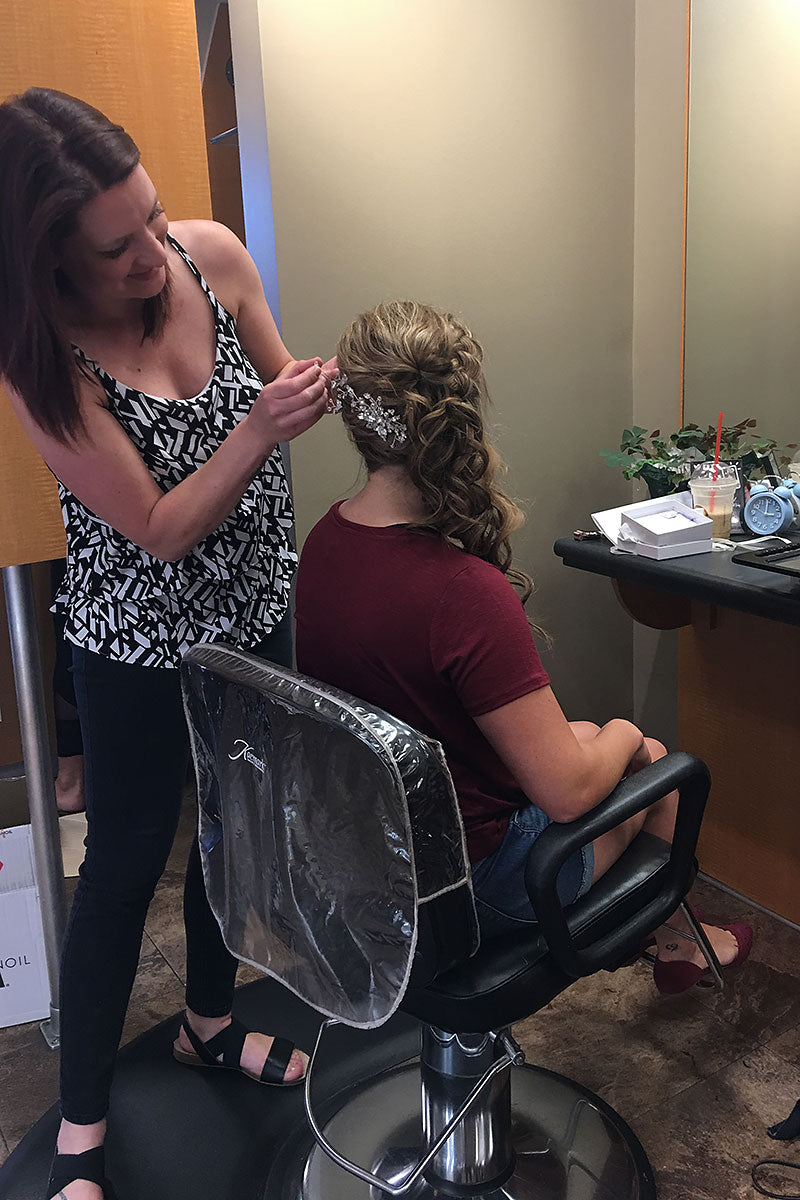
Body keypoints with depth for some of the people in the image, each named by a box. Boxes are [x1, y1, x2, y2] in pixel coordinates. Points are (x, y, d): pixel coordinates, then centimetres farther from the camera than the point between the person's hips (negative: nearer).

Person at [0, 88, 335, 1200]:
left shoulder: (212, 253, -11)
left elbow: (276, 382, 4)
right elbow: (163, 528, -23)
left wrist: (315, 386, -16)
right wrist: (259, 428, -34)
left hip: (258, 608, 5)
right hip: (141, 638, -4)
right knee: (126, 862, 8)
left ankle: (210, 1022, 47)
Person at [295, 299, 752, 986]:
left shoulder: (322, 542, -9)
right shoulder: (463, 590, -34)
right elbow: (568, 792, -25)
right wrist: (625, 736, -6)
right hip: (470, 881, -7)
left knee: (580, 737, 26)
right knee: (659, 761, 17)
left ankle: (679, 936, 47)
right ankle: (677, 940, 47)